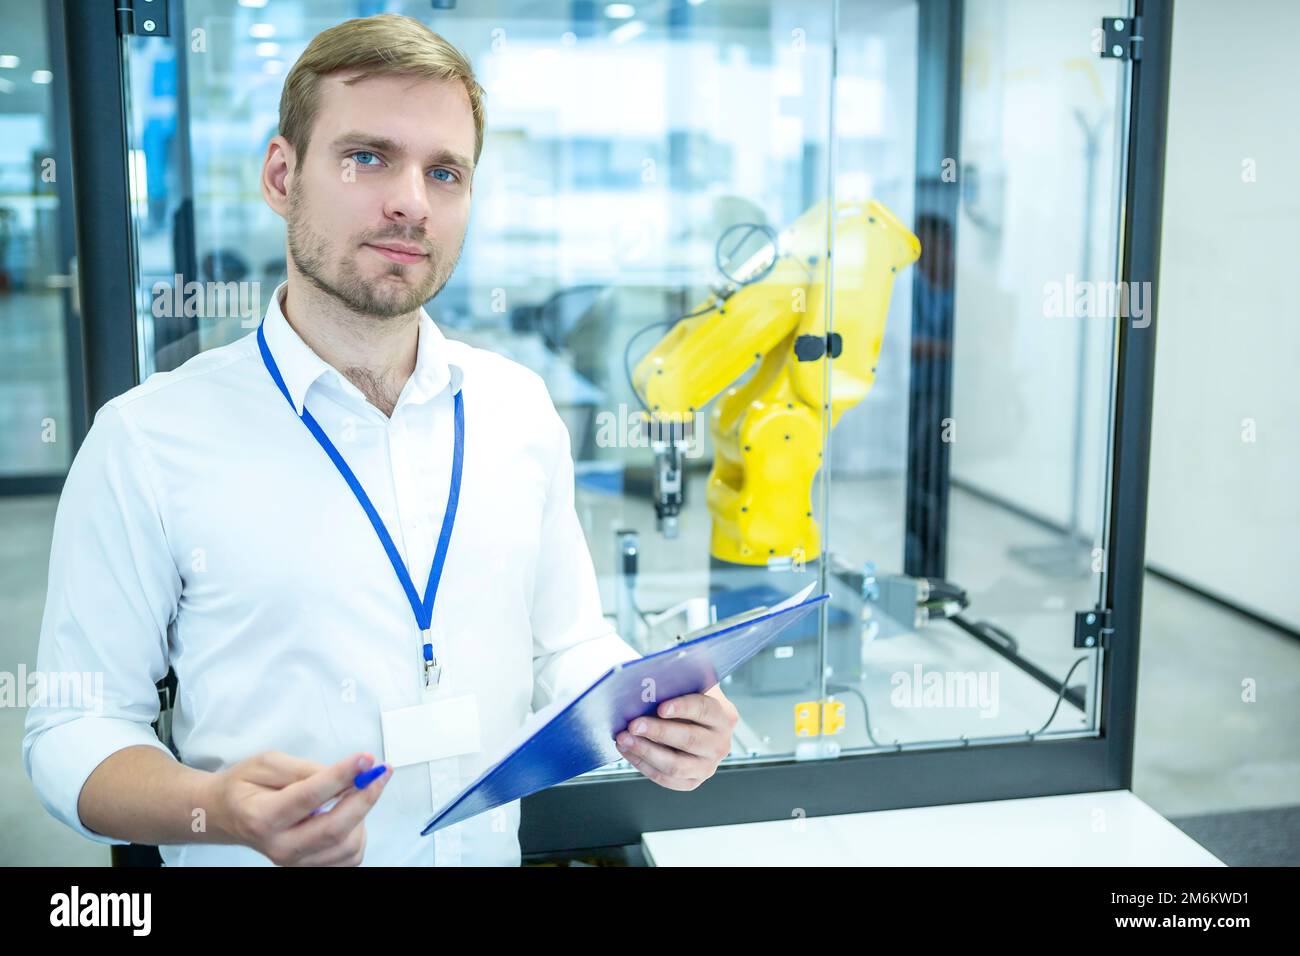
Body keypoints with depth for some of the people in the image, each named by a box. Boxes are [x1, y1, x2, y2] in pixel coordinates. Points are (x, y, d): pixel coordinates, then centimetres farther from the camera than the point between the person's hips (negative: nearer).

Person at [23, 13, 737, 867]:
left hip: (494, 852, 4)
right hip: (254, 861, -3)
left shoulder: (521, 410, 2)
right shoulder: (147, 440, -10)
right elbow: (72, 729, -6)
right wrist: (218, 810, -23)